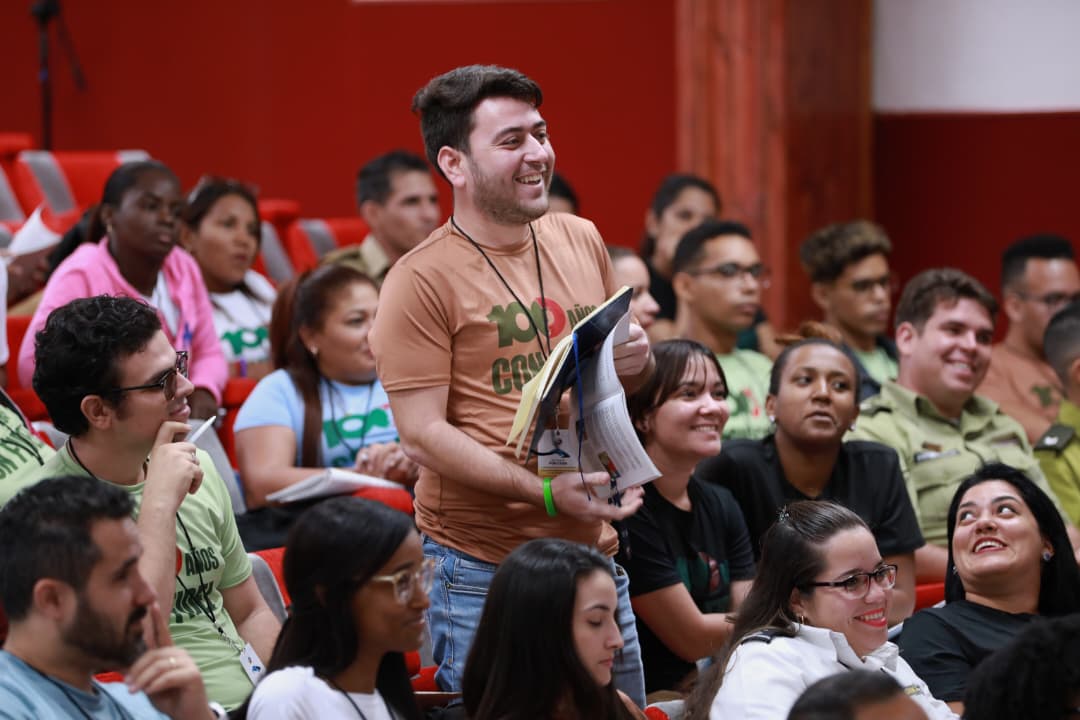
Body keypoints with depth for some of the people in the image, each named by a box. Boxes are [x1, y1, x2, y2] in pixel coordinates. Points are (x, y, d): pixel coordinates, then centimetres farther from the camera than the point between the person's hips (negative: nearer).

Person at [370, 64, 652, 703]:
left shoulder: (581, 240, 10)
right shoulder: (422, 280, -10)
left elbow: (625, 377, 24)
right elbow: (422, 434, -15)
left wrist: (637, 358, -1)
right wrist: (548, 493, -23)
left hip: (594, 553, 6)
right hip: (482, 571, -6)